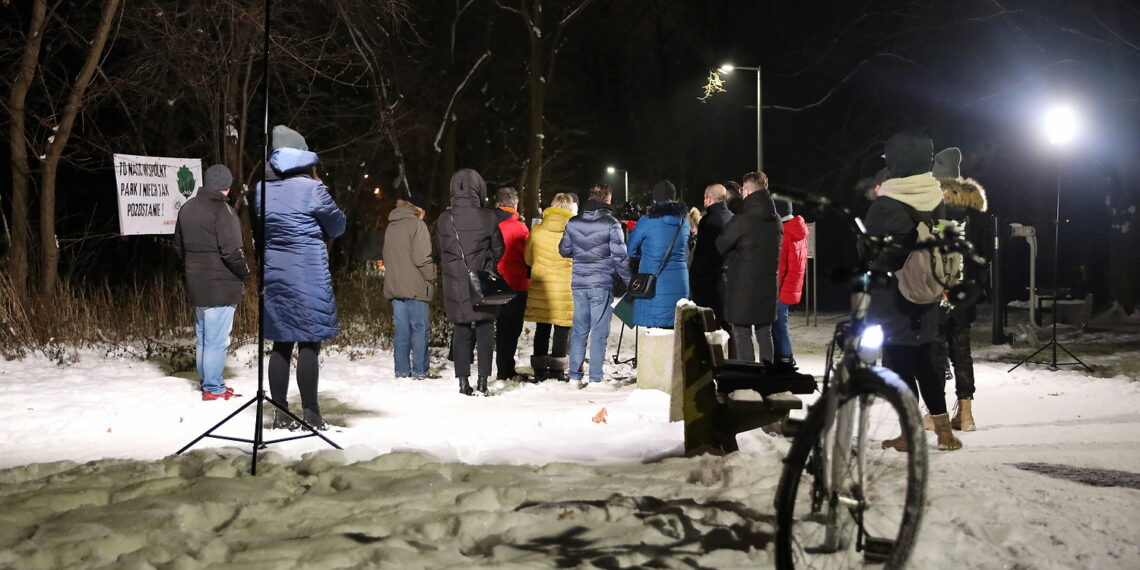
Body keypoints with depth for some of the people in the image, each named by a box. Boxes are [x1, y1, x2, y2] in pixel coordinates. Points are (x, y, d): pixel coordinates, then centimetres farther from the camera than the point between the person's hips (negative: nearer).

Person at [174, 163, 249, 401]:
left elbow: (179, 247, 17)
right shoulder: (221, 209, -16)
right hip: (220, 285, -8)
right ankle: (213, 389, 0)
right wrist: (245, 272, -4)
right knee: (216, 339, -4)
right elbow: (231, 250, -20)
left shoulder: (187, 208, 9)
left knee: (203, 336, 17)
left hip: (197, 284, 8)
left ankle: (206, 381, 26)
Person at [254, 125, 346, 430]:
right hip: (309, 275, -6)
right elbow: (337, 226, 0)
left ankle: (281, 413, 13)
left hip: (274, 274, 6)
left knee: (281, 344, 10)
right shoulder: (311, 188, -11)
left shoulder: (261, 190, 6)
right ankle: (310, 414, 0)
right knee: (309, 343, -2)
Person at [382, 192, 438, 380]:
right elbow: (421, 257, -14)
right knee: (419, 328, -3)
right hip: (414, 286, -7)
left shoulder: (391, 226, 17)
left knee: (401, 329, 8)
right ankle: (420, 371, -4)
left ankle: (402, 371, 8)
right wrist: (431, 278, -3)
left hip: (394, 286, 7)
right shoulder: (416, 224, -7)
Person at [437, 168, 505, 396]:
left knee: (461, 333, 9)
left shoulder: (444, 220, -3)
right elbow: (498, 252, 2)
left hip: (455, 287, 2)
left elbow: (441, 254, 5)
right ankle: (483, 380, 5)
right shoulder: (488, 218, -8)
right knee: (484, 331, 6)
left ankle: (464, 381, 10)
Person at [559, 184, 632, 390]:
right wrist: (629, 281, 0)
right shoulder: (611, 224, -8)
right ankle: (596, 379, 0)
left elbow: (564, 250, 14)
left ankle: (575, 376, 14)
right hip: (602, 284, -4)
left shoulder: (573, 223, 5)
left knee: (579, 330, 11)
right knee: (599, 332, 0)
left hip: (579, 283, 4)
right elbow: (620, 256, -8)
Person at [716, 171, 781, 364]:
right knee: (765, 334, 14)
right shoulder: (776, 221, 5)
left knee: (742, 334, 0)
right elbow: (773, 251, 13)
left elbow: (720, 247, -5)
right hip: (768, 285, 6)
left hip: (742, 286, -6)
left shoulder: (741, 221, -15)